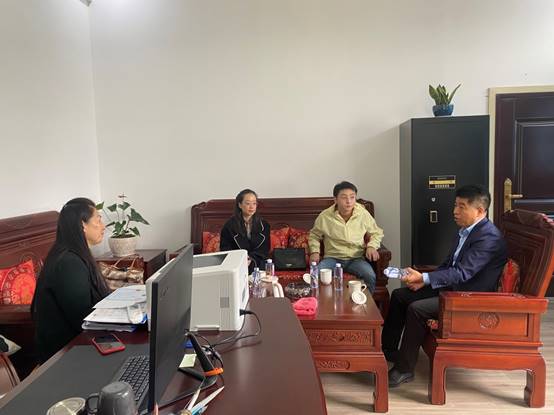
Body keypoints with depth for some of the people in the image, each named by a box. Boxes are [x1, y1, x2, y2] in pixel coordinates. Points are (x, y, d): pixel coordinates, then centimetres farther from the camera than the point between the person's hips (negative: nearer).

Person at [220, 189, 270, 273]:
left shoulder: (264, 225, 9)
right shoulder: (229, 225, 3)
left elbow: (265, 249, 6)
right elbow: (225, 249, 4)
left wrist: (251, 259, -13)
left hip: (257, 263, 1)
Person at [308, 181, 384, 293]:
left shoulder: (364, 214, -1)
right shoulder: (325, 216, -3)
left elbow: (376, 233, 15)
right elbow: (314, 235, 14)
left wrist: (371, 246, -5)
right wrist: (314, 251, -2)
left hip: (356, 258, 1)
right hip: (332, 258, 0)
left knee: (370, 276, -29)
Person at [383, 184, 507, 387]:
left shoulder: (489, 236, -20)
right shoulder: (466, 230, 9)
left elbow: (462, 273, -27)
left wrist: (424, 278, -30)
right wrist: (424, 280, 0)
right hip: (453, 286, 10)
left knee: (416, 309, -26)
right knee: (399, 295, 4)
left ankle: (405, 369, -9)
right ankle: (387, 349, 15)